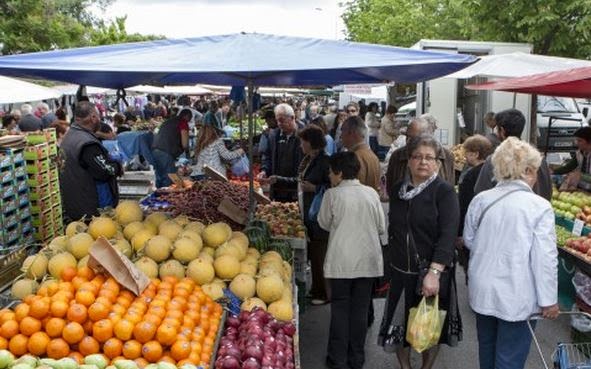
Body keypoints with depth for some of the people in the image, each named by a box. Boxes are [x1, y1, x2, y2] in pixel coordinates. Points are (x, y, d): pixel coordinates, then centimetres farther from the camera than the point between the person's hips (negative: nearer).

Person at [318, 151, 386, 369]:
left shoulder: (332, 195, -9)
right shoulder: (371, 193, 0)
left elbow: (324, 224, 4)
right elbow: (381, 227, 5)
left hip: (341, 262, -3)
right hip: (368, 261, 3)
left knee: (340, 309, 8)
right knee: (360, 310, 11)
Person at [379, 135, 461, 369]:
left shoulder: (444, 191, -11)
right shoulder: (397, 190, 6)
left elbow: (448, 235, -21)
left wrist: (434, 272, -30)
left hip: (432, 273, -4)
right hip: (401, 271, 4)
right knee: (400, 324, 12)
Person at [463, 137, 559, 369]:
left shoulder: (480, 200, -5)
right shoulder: (540, 207, -17)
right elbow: (545, 259, -16)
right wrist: (549, 300, -5)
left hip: (482, 291, 5)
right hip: (516, 297, -4)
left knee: (487, 348, 23)